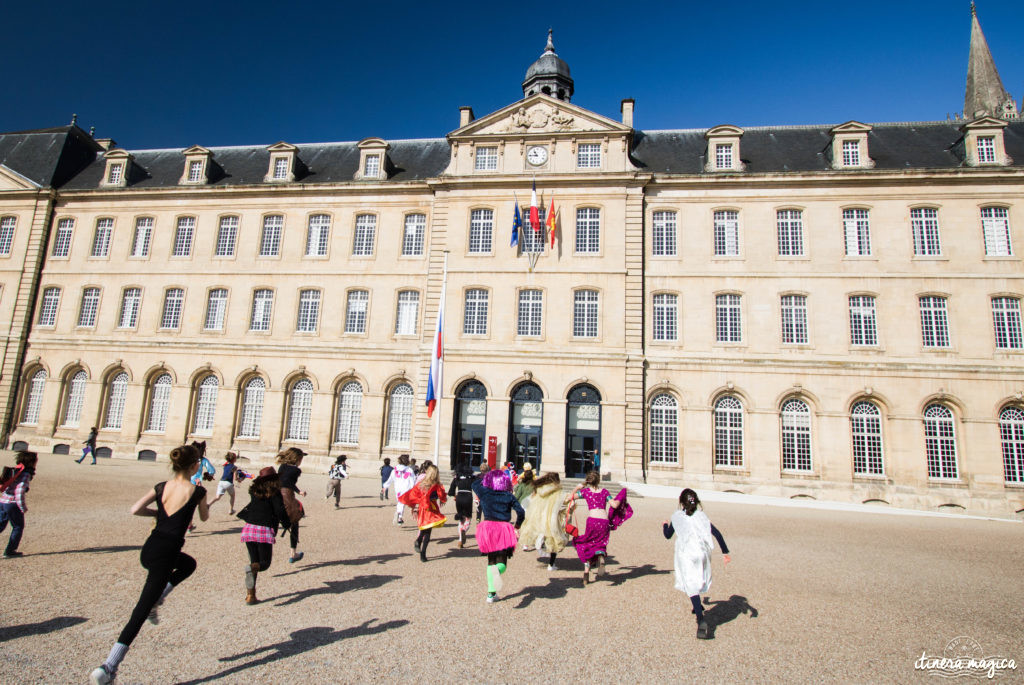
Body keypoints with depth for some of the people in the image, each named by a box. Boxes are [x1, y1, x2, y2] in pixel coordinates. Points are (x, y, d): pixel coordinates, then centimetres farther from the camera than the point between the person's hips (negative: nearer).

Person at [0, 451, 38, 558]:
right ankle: (10, 551, 15)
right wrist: (23, 508, -12)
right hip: (12, 503, -7)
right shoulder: (25, 474, -16)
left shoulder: (16, 470, 9)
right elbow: (19, 492, -21)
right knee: (18, 527, 9)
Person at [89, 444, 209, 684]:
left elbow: (135, 509, -2)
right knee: (139, 614, 2)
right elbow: (204, 517, 8)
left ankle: (156, 600, 18)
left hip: (148, 550, 7)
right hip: (165, 555, -7)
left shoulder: (161, 487, 4)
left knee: (188, 564, 33)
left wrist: (161, 512, 13)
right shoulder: (197, 491, -10)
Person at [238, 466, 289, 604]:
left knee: (254, 562, 15)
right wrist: (286, 523, 6)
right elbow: (280, 511, -10)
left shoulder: (254, 491, 10)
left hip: (249, 529, 5)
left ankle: (250, 595, 8)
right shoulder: (275, 493, -3)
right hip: (265, 531, -5)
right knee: (265, 563, 7)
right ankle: (252, 568, -28)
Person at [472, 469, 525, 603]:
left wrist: (485, 477, 34)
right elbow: (521, 512, -2)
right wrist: (517, 526, 12)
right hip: (504, 529, -1)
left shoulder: (484, 493, 3)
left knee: (491, 561, 18)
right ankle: (497, 570, -33)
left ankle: (491, 593, 12)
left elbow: (475, 484, 23)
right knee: (502, 563, 5)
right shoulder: (509, 497, 3)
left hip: (488, 527, 1)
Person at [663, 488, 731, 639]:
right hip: (702, 553, 3)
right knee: (698, 581, 27)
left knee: (692, 586, -7)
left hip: (686, 555, -3)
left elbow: (668, 535, 15)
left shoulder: (676, 516, 7)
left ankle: (701, 620, -22)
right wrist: (725, 552, 2)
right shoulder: (701, 516, 10)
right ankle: (698, 608, 44)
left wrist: (665, 525, 35)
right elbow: (716, 533, 0)